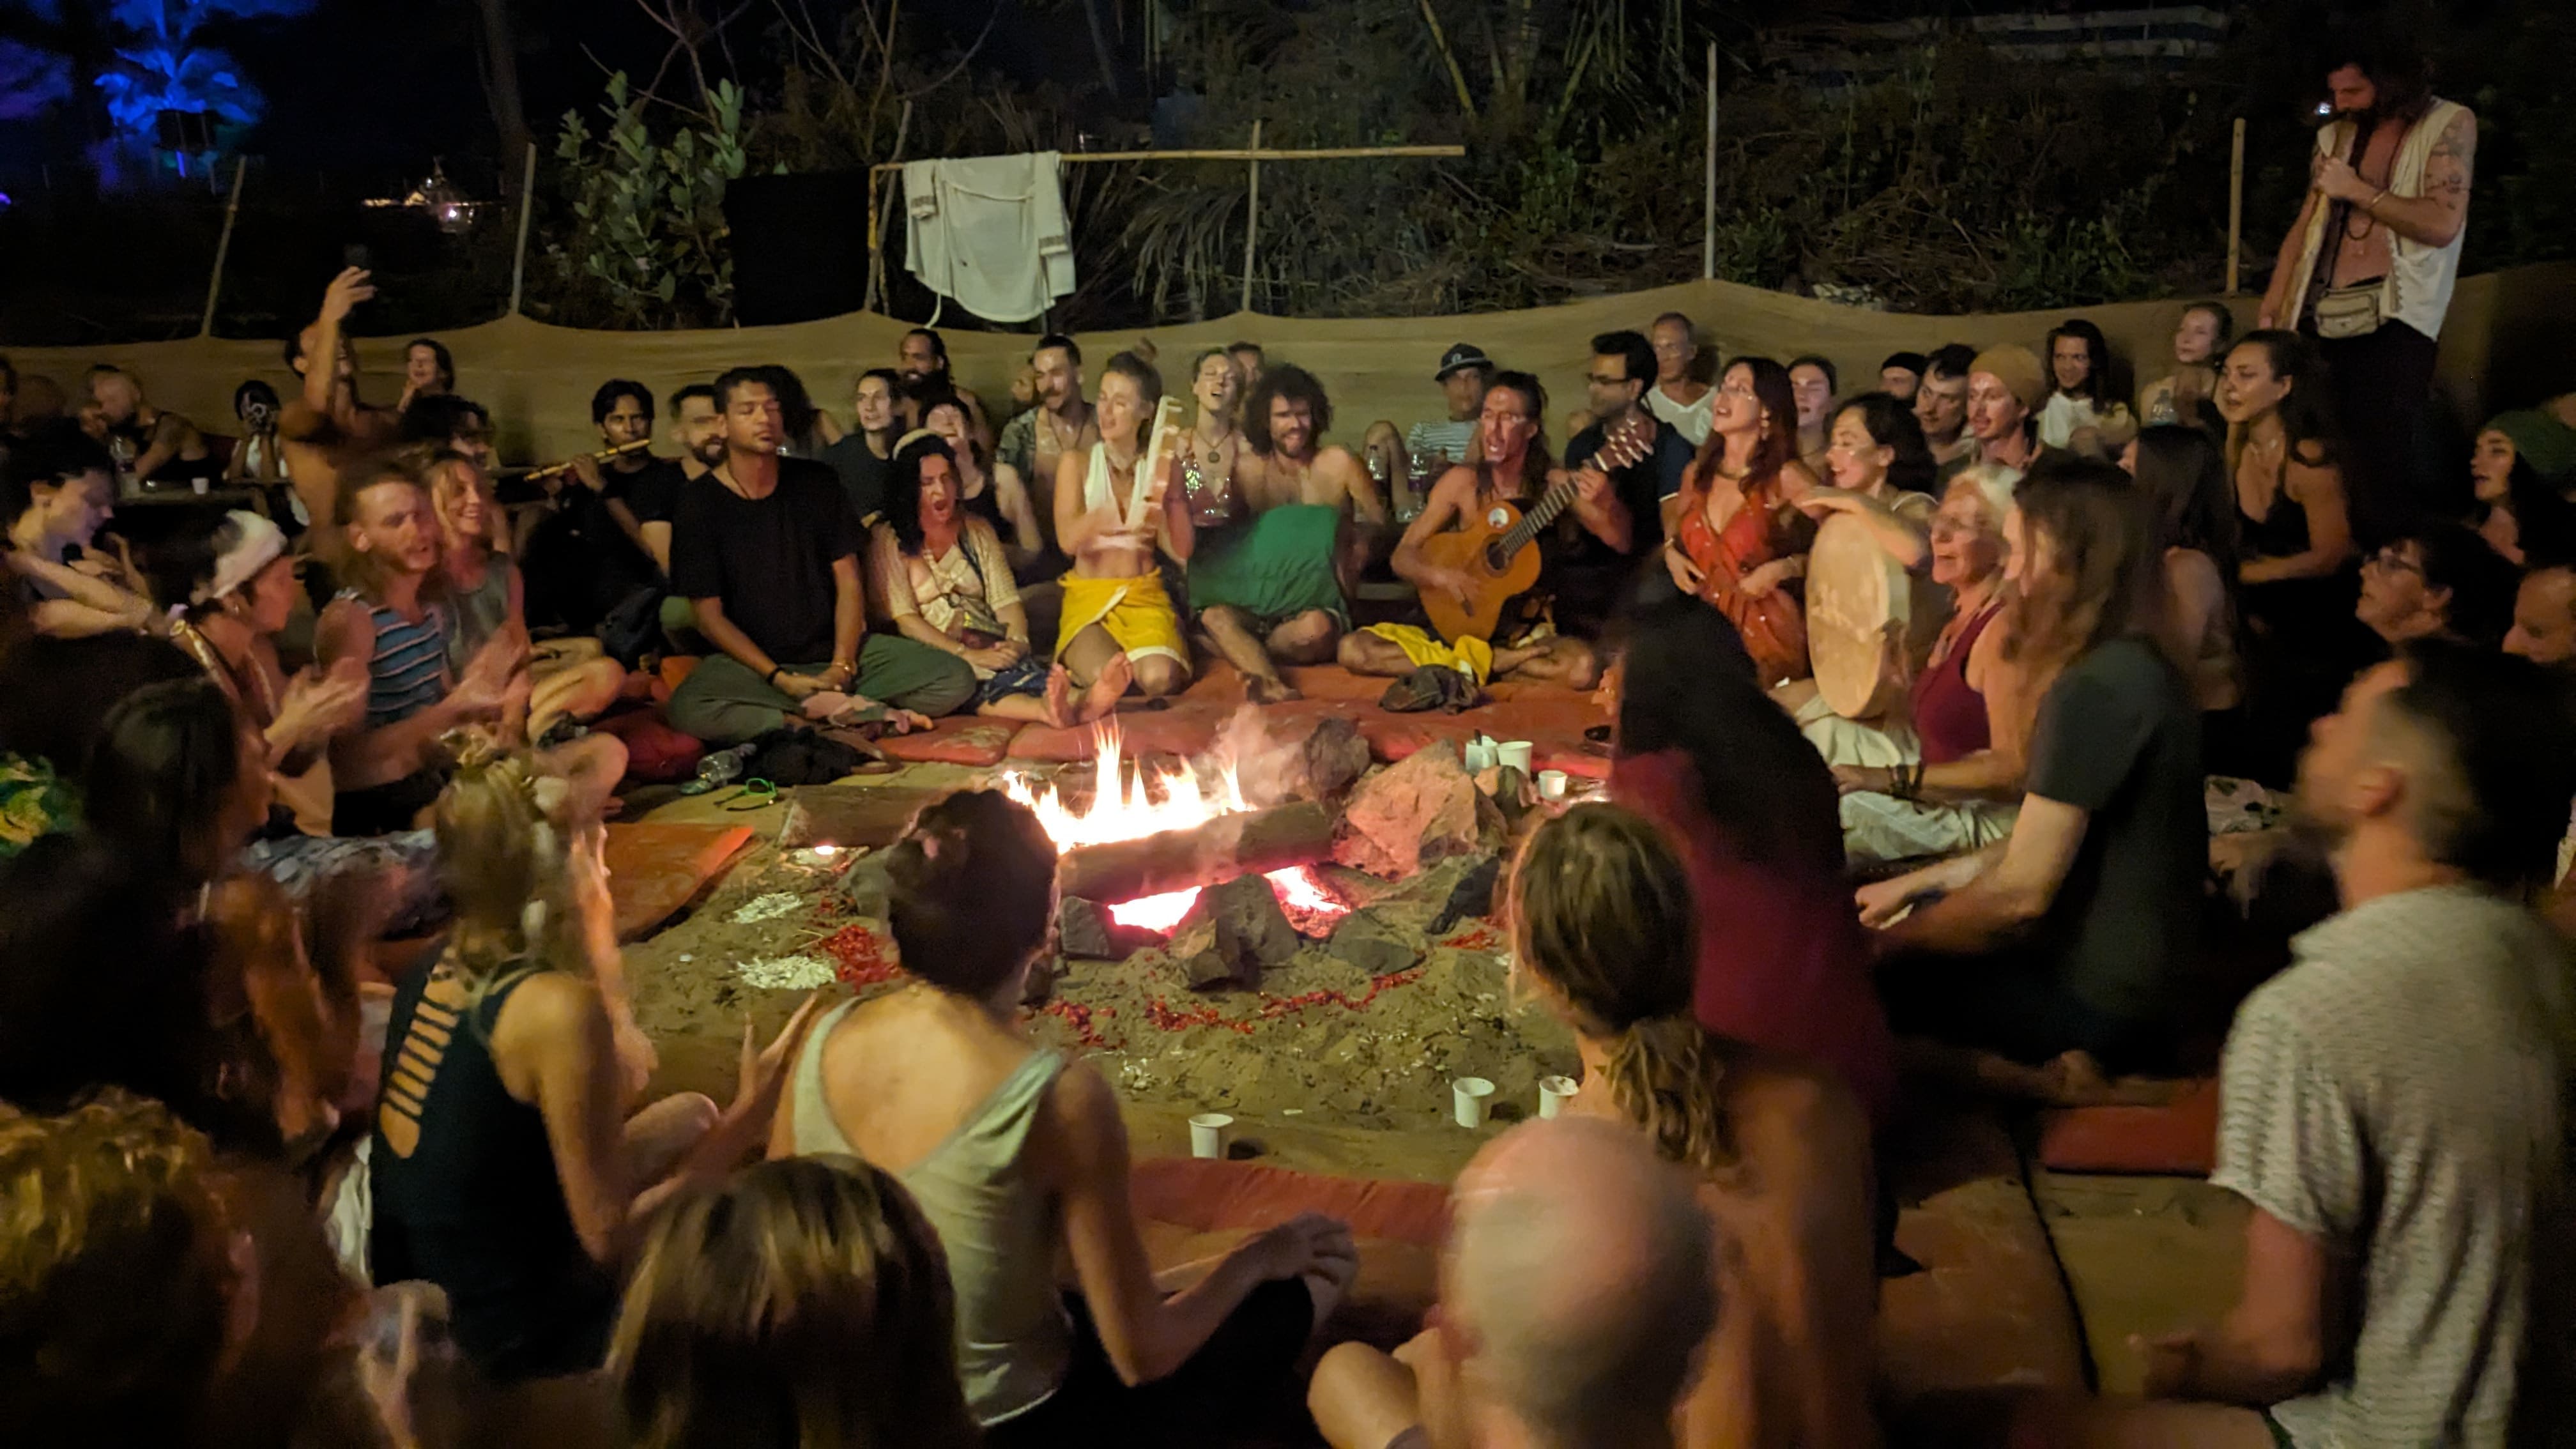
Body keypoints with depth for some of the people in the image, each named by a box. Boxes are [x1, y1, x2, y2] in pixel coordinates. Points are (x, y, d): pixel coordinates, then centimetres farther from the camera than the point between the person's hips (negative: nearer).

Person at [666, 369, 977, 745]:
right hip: (753, 664, -3)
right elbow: (709, 615, -5)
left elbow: (849, 582, 4)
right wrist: (781, 679, -17)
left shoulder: (816, 482, 5)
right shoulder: (701, 502, -3)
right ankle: (850, 714, -26)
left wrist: (842, 667, -12)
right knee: (686, 709, -38)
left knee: (957, 680, -18)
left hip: (834, 649, 3)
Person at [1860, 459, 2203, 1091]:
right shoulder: (2130, 667, 8)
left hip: (2100, 997, -10)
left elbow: (2018, 893, -23)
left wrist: (1887, 943, -8)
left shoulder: (2094, 690, -25)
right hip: (2130, 972, 10)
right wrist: (1910, 885, 13)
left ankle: (2043, 1080, -4)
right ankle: (2048, 1064, 11)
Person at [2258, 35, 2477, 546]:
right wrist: (2269, 314, 8)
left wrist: (2357, 190, -7)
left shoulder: (2448, 125, 1)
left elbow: (2442, 224, -11)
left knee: (2379, 473, -12)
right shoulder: (2335, 136, 16)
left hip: (2393, 320, -5)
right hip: (2324, 319, 5)